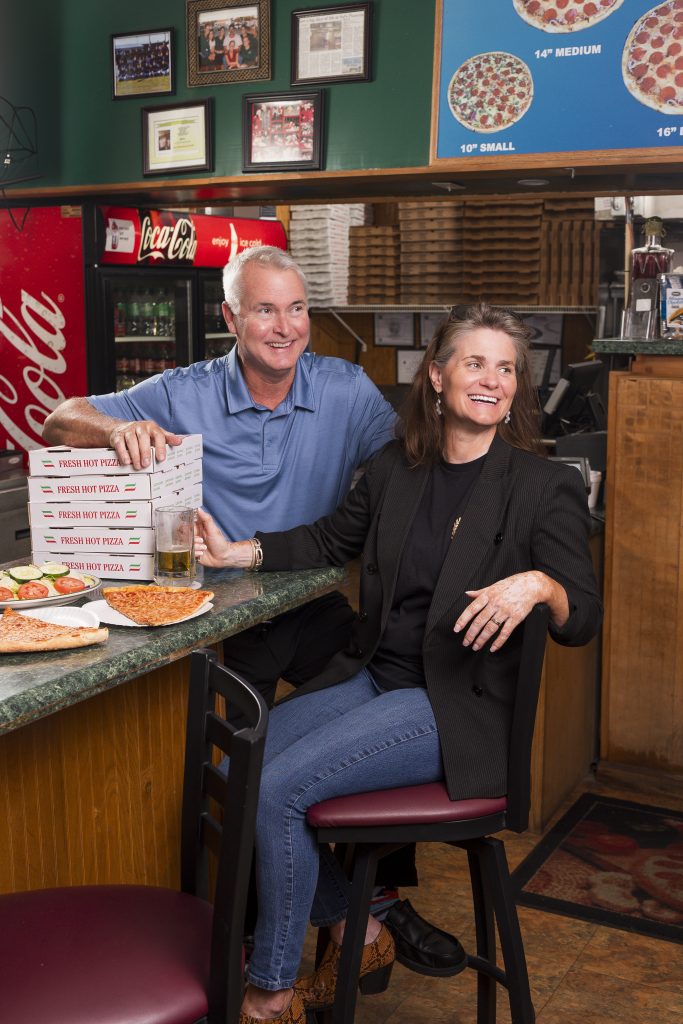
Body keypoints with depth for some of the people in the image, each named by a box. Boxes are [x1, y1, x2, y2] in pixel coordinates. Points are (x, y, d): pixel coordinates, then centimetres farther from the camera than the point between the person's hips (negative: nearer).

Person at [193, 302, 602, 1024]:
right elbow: (332, 539, 21)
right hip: (371, 677, 7)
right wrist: (238, 552, 8)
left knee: (277, 790, -19)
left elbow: (584, 618, -11)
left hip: (455, 705, -6)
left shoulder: (547, 488, -7)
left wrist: (539, 584, -34)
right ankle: (354, 931, 13)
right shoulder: (396, 467, 9)